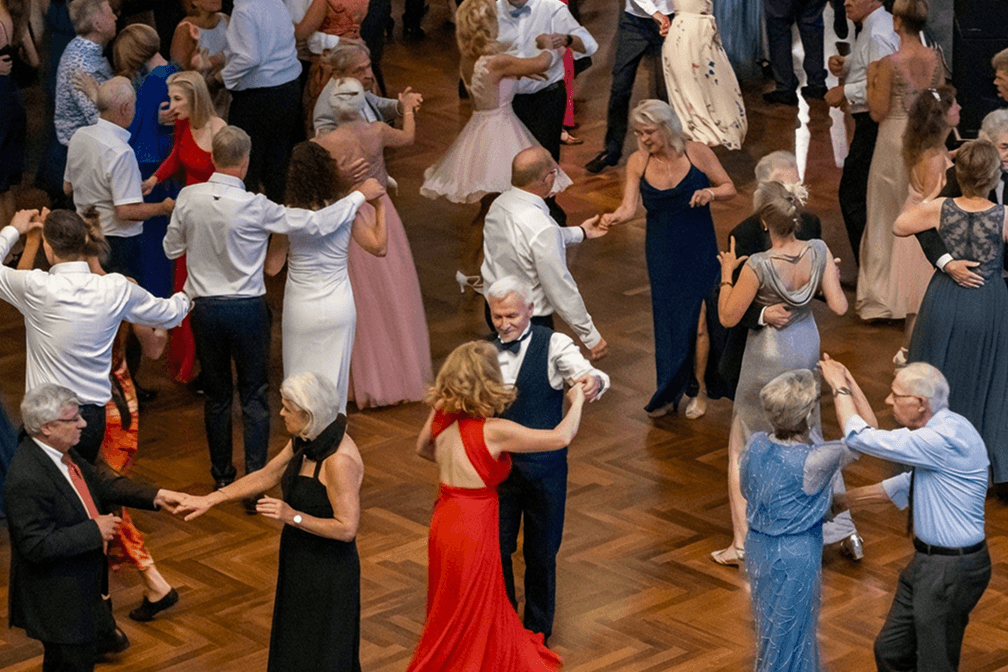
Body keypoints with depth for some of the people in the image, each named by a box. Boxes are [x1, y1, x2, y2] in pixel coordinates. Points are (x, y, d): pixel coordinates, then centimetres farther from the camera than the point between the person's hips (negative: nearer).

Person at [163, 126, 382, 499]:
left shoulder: (189, 198, -8)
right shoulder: (254, 207, -18)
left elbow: (172, 248, 6)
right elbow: (316, 223, -16)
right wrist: (361, 195, -5)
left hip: (205, 307, 3)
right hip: (247, 309, -3)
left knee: (216, 396, 16)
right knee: (254, 397, 7)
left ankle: (222, 479, 26)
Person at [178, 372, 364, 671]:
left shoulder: (339, 460, -29)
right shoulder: (304, 442, -1)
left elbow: (347, 528, -28)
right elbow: (266, 477, 11)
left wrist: (293, 517, -27)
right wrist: (211, 499, 9)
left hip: (326, 575, -9)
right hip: (300, 566, 9)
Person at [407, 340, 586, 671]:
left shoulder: (441, 416, -7)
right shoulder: (494, 431, -25)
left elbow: (423, 448, 15)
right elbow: (561, 437, -20)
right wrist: (577, 401, -2)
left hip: (444, 517, 7)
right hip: (474, 529, -7)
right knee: (468, 618, 11)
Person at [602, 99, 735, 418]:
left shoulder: (697, 153, -10)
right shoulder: (638, 162, -3)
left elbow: (729, 188, -1)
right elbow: (630, 206, -10)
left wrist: (710, 192, -23)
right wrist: (614, 218, -32)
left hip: (698, 249, -3)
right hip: (661, 251, 3)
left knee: (696, 319, -5)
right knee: (666, 318, 7)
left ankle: (698, 389, 15)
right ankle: (668, 393, 20)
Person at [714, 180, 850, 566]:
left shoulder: (758, 266, -28)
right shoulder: (819, 252, -15)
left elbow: (728, 317, -18)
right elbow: (839, 306, -10)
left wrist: (726, 274, -6)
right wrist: (832, 278, 8)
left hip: (769, 357, -5)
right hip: (807, 349, 5)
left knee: (744, 449, 11)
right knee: (809, 439, 23)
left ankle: (742, 544, 10)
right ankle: (844, 528, 26)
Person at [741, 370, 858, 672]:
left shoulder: (756, 444, -12)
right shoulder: (812, 462, -30)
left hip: (757, 545, 7)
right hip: (795, 556, -7)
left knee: (771, 628, 27)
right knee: (789, 635, 13)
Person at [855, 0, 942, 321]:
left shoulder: (889, 63, -17)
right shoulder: (935, 59, -2)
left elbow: (878, 112, -13)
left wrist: (872, 79, -3)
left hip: (895, 140, -5)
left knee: (887, 217, 7)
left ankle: (884, 297, 11)